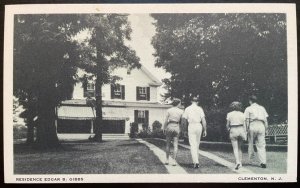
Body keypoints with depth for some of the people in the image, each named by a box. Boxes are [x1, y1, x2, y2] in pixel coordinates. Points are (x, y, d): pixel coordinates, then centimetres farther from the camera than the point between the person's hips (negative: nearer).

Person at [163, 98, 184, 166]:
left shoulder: (169, 110, -2)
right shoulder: (181, 111, 0)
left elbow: (166, 121, -3)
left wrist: (164, 128, 7)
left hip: (169, 127, 0)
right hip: (176, 128, 0)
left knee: (168, 144, 12)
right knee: (175, 145, 2)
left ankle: (167, 160, 13)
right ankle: (174, 161, -3)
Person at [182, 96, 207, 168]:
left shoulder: (187, 109, 3)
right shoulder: (200, 109, 2)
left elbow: (184, 119, 2)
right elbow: (203, 120, -3)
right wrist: (205, 130, 2)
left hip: (191, 126, -2)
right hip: (199, 126, 2)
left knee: (193, 145, -5)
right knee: (197, 144, 17)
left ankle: (196, 162, -17)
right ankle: (196, 160, 25)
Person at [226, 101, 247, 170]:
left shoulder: (229, 114, -1)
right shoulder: (242, 114, 5)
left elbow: (227, 124, 2)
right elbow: (244, 125, 3)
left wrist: (228, 129, 24)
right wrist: (245, 134, 6)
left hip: (233, 131, -3)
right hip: (241, 130, 3)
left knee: (235, 148, -2)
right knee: (239, 147, 17)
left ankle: (237, 162, -20)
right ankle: (240, 162, 17)